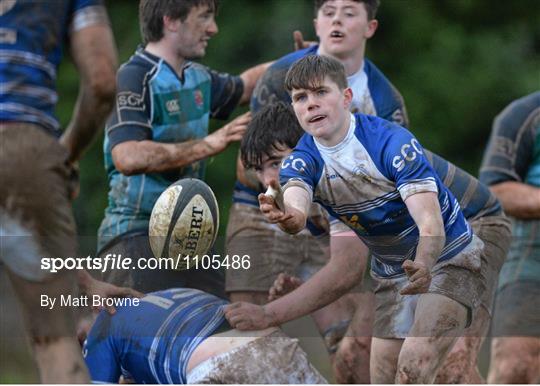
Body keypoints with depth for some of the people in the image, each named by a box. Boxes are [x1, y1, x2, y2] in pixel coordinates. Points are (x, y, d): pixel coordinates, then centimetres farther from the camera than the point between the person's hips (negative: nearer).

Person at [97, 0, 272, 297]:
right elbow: (127, 157, -29)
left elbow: (244, 84, 37)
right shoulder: (134, 78, -14)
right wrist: (208, 145, -27)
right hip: (136, 236, -8)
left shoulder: (198, 78, 13)